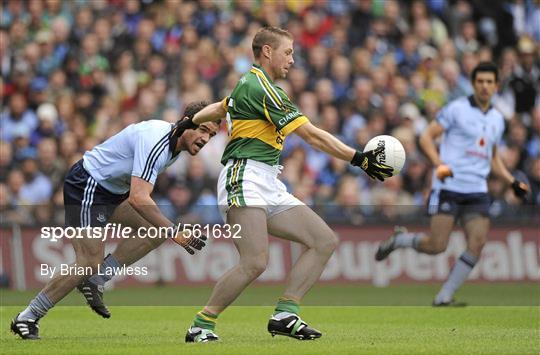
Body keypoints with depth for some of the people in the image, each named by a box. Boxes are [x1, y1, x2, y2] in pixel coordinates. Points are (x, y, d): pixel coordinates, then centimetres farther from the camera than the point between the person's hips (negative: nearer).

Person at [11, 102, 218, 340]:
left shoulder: (175, 142, 3)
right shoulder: (155, 142, -28)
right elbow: (138, 199, -37)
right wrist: (174, 233, -35)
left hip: (112, 189, 10)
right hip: (85, 188, -10)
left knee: (157, 230, 0)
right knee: (89, 263, -15)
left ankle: (93, 280, 3)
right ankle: (27, 318, -5)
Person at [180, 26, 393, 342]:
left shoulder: (249, 84, 21)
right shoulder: (261, 87, -10)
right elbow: (312, 135, -14)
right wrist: (359, 159, -14)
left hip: (270, 186, 10)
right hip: (246, 177, -10)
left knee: (325, 241, -1)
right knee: (255, 262, -25)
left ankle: (285, 315, -4)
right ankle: (201, 327, -12)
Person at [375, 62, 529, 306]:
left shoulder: (497, 120, 16)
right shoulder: (456, 109, -2)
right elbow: (426, 137, -4)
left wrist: (513, 182, 15)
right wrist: (439, 164, -20)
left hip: (477, 192, 5)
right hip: (448, 186, -5)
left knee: (477, 243, -12)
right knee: (436, 246, -13)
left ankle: (444, 297, -3)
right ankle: (399, 239, 18)